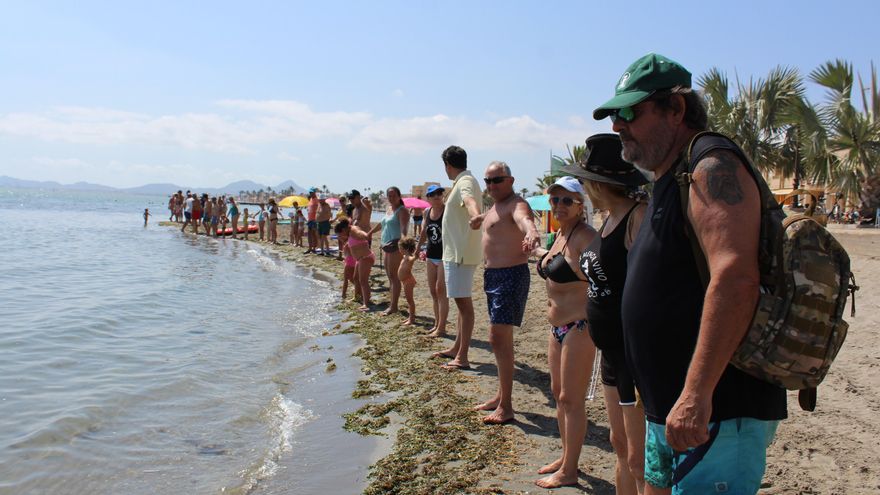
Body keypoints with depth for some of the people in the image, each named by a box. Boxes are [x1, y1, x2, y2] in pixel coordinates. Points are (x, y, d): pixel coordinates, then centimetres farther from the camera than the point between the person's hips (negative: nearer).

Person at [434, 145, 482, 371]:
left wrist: (474, 216, -62)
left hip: (462, 253, -11)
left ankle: (462, 357, -7)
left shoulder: (465, 182, -16)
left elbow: (470, 201, -40)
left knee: (464, 302, -9)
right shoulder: (463, 181, 16)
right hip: (457, 252, 11)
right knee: (462, 301, 17)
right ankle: (457, 348, 29)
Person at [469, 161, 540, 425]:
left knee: (499, 338, -12)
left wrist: (531, 232, -62)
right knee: (501, 338, 16)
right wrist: (481, 218, 61)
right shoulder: (495, 207, 15)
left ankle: (506, 407, -6)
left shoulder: (515, 204, -15)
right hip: (493, 275, 10)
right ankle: (502, 396, 28)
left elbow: (523, 218, -41)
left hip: (511, 276, -10)